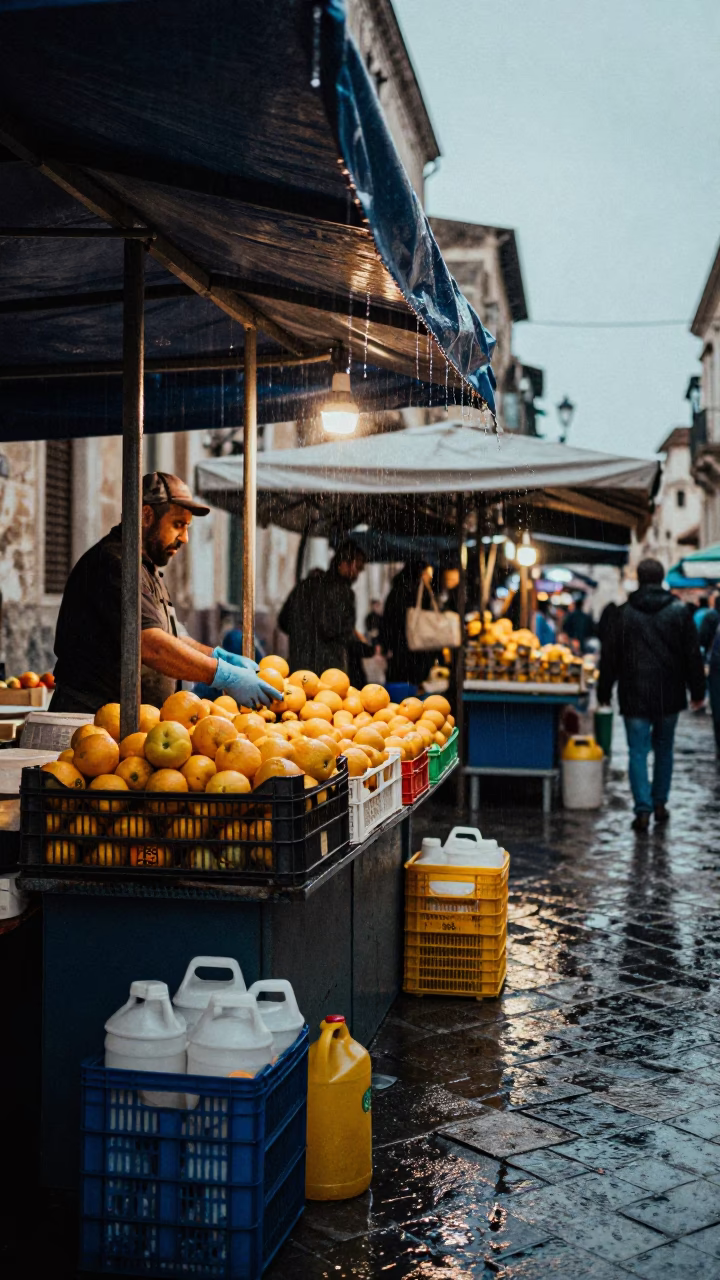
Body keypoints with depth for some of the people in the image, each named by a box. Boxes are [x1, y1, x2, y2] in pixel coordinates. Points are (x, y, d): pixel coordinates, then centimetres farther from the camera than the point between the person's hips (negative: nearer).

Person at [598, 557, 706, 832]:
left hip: (634, 696, -1)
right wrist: (697, 692, 9)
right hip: (669, 696, 1)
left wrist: (604, 693, 10)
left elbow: (609, 658, 0)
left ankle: (643, 810, -6)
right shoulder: (679, 611, -1)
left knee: (638, 752, 2)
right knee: (664, 750, 17)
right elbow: (693, 655, 1)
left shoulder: (621, 614, -3)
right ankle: (660, 804, 22)